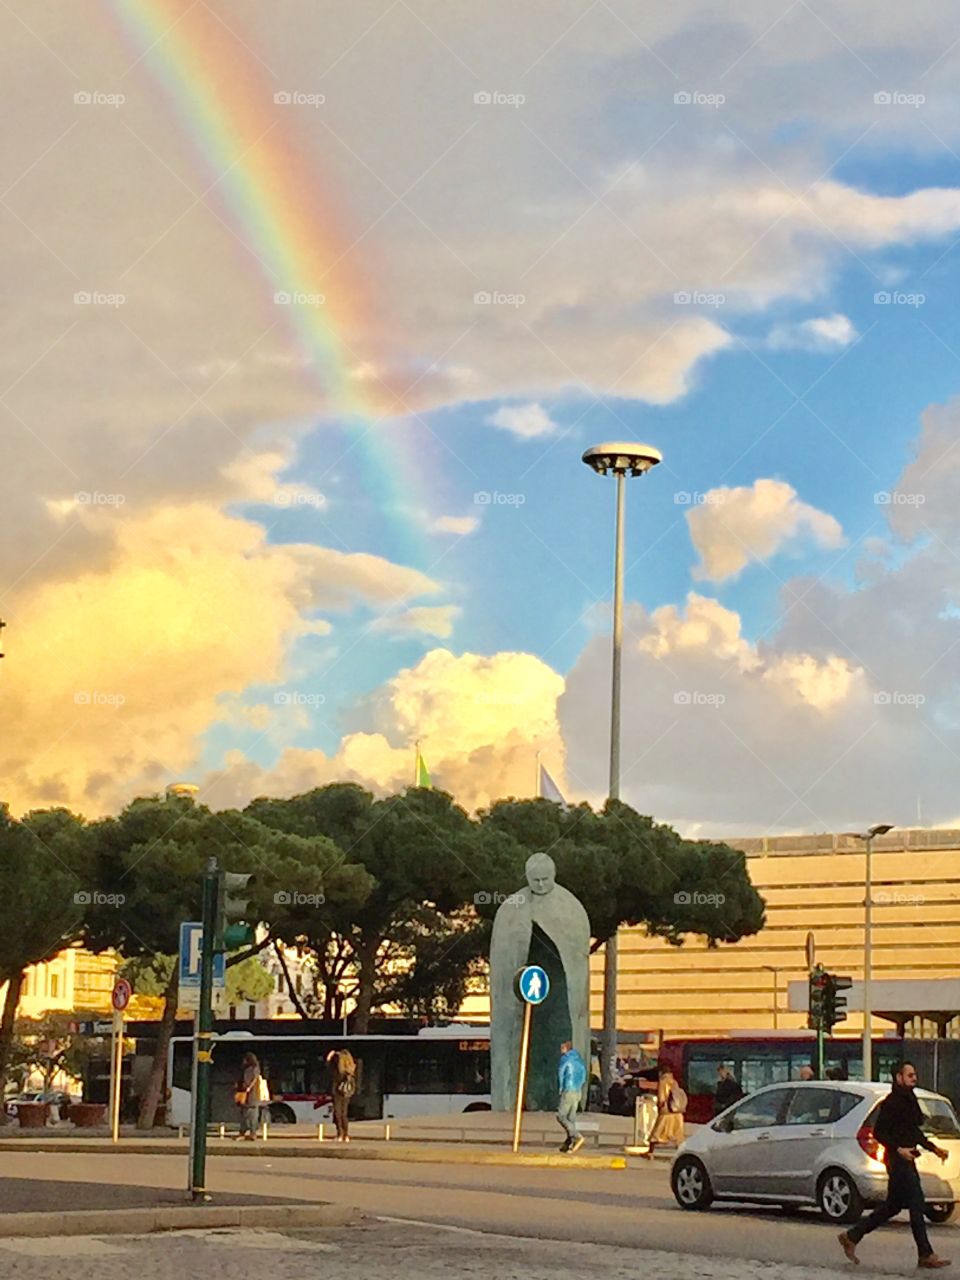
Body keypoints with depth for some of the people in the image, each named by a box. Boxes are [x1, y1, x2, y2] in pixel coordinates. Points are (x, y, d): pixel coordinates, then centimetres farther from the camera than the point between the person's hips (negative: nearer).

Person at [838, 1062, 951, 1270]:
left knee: (893, 1206, 13)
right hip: (897, 1159, -10)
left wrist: (933, 1148, 17)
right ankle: (926, 1255, -3)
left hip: (906, 1159, 10)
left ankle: (851, 1237, 20)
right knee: (916, 1204, -8)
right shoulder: (892, 1102, -13)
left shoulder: (909, 1100, 17)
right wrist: (899, 1149, -25)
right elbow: (878, 1132, -16)